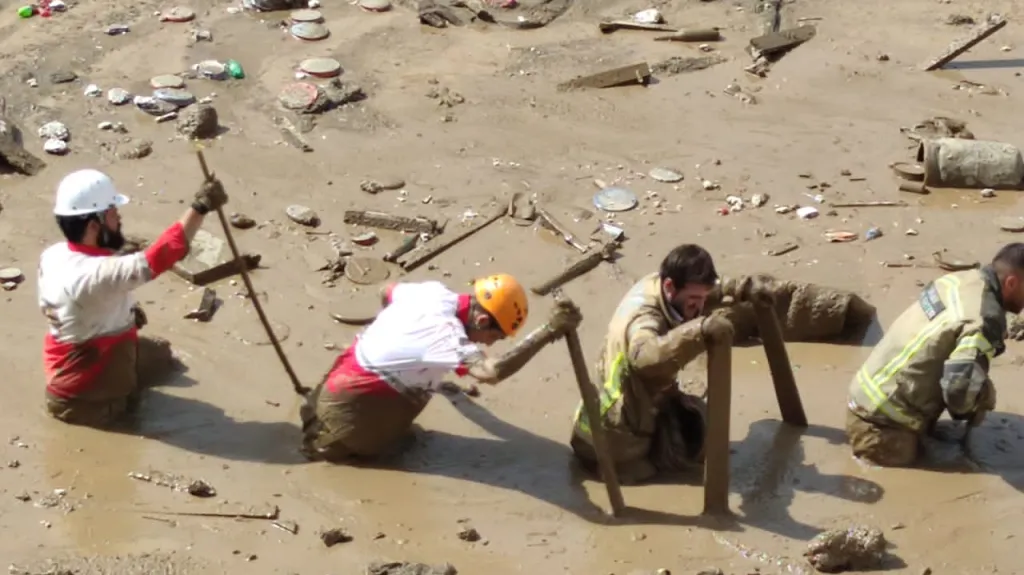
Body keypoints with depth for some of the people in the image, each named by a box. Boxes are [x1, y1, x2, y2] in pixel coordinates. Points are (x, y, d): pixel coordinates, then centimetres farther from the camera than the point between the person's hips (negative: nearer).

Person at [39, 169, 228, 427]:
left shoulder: (52, 256, -7)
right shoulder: (95, 273, -37)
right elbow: (154, 260, -45)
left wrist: (122, 311, 2)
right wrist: (200, 208, -45)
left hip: (66, 365, 9)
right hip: (88, 396, -9)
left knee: (160, 353, 25)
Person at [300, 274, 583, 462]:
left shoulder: (434, 292, -8)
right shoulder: (446, 334, -35)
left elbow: (386, 292, 15)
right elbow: (492, 372, -53)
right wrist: (549, 331, -55)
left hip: (348, 375, 8)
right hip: (350, 402, -8)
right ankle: (325, 438, 15)